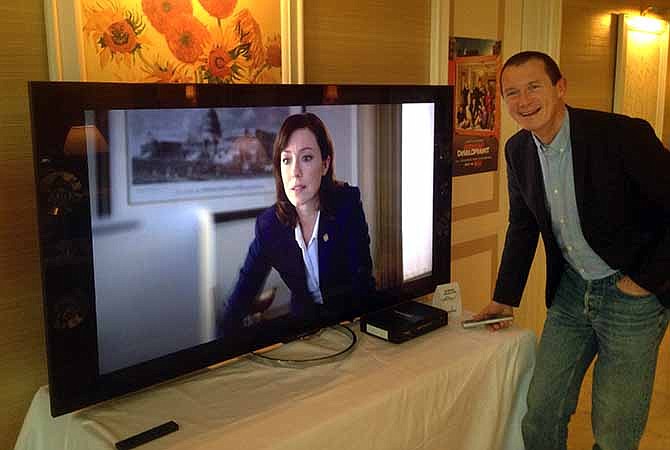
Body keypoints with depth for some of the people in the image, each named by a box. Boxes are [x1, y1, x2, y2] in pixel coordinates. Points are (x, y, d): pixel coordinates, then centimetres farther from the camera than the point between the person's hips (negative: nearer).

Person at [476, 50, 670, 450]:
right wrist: (505, 298, 11)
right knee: (541, 410, 11)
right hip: (571, 290, 5)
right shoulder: (518, 150, -1)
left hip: (633, 293, -5)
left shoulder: (623, 134, -21)